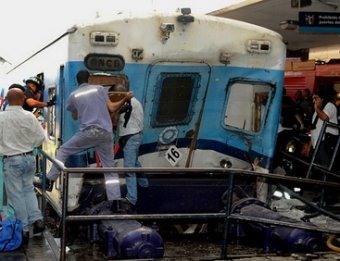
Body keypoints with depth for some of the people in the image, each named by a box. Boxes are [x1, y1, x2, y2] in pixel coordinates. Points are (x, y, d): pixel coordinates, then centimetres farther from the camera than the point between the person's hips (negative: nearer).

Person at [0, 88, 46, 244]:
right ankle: (37, 220, 8)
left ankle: (24, 229, 9)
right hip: (29, 157, 3)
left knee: (16, 195, 5)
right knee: (28, 189, 20)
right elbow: (41, 137, 0)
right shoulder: (29, 116, -5)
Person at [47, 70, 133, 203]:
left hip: (88, 132, -1)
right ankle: (115, 200, 3)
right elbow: (112, 108, 4)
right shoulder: (100, 89, 8)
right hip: (105, 132, 1)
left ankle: (50, 179, 13)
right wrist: (125, 99, 15)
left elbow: (74, 116, 23)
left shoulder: (73, 95, 9)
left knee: (63, 150, 19)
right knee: (109, 167, 8)